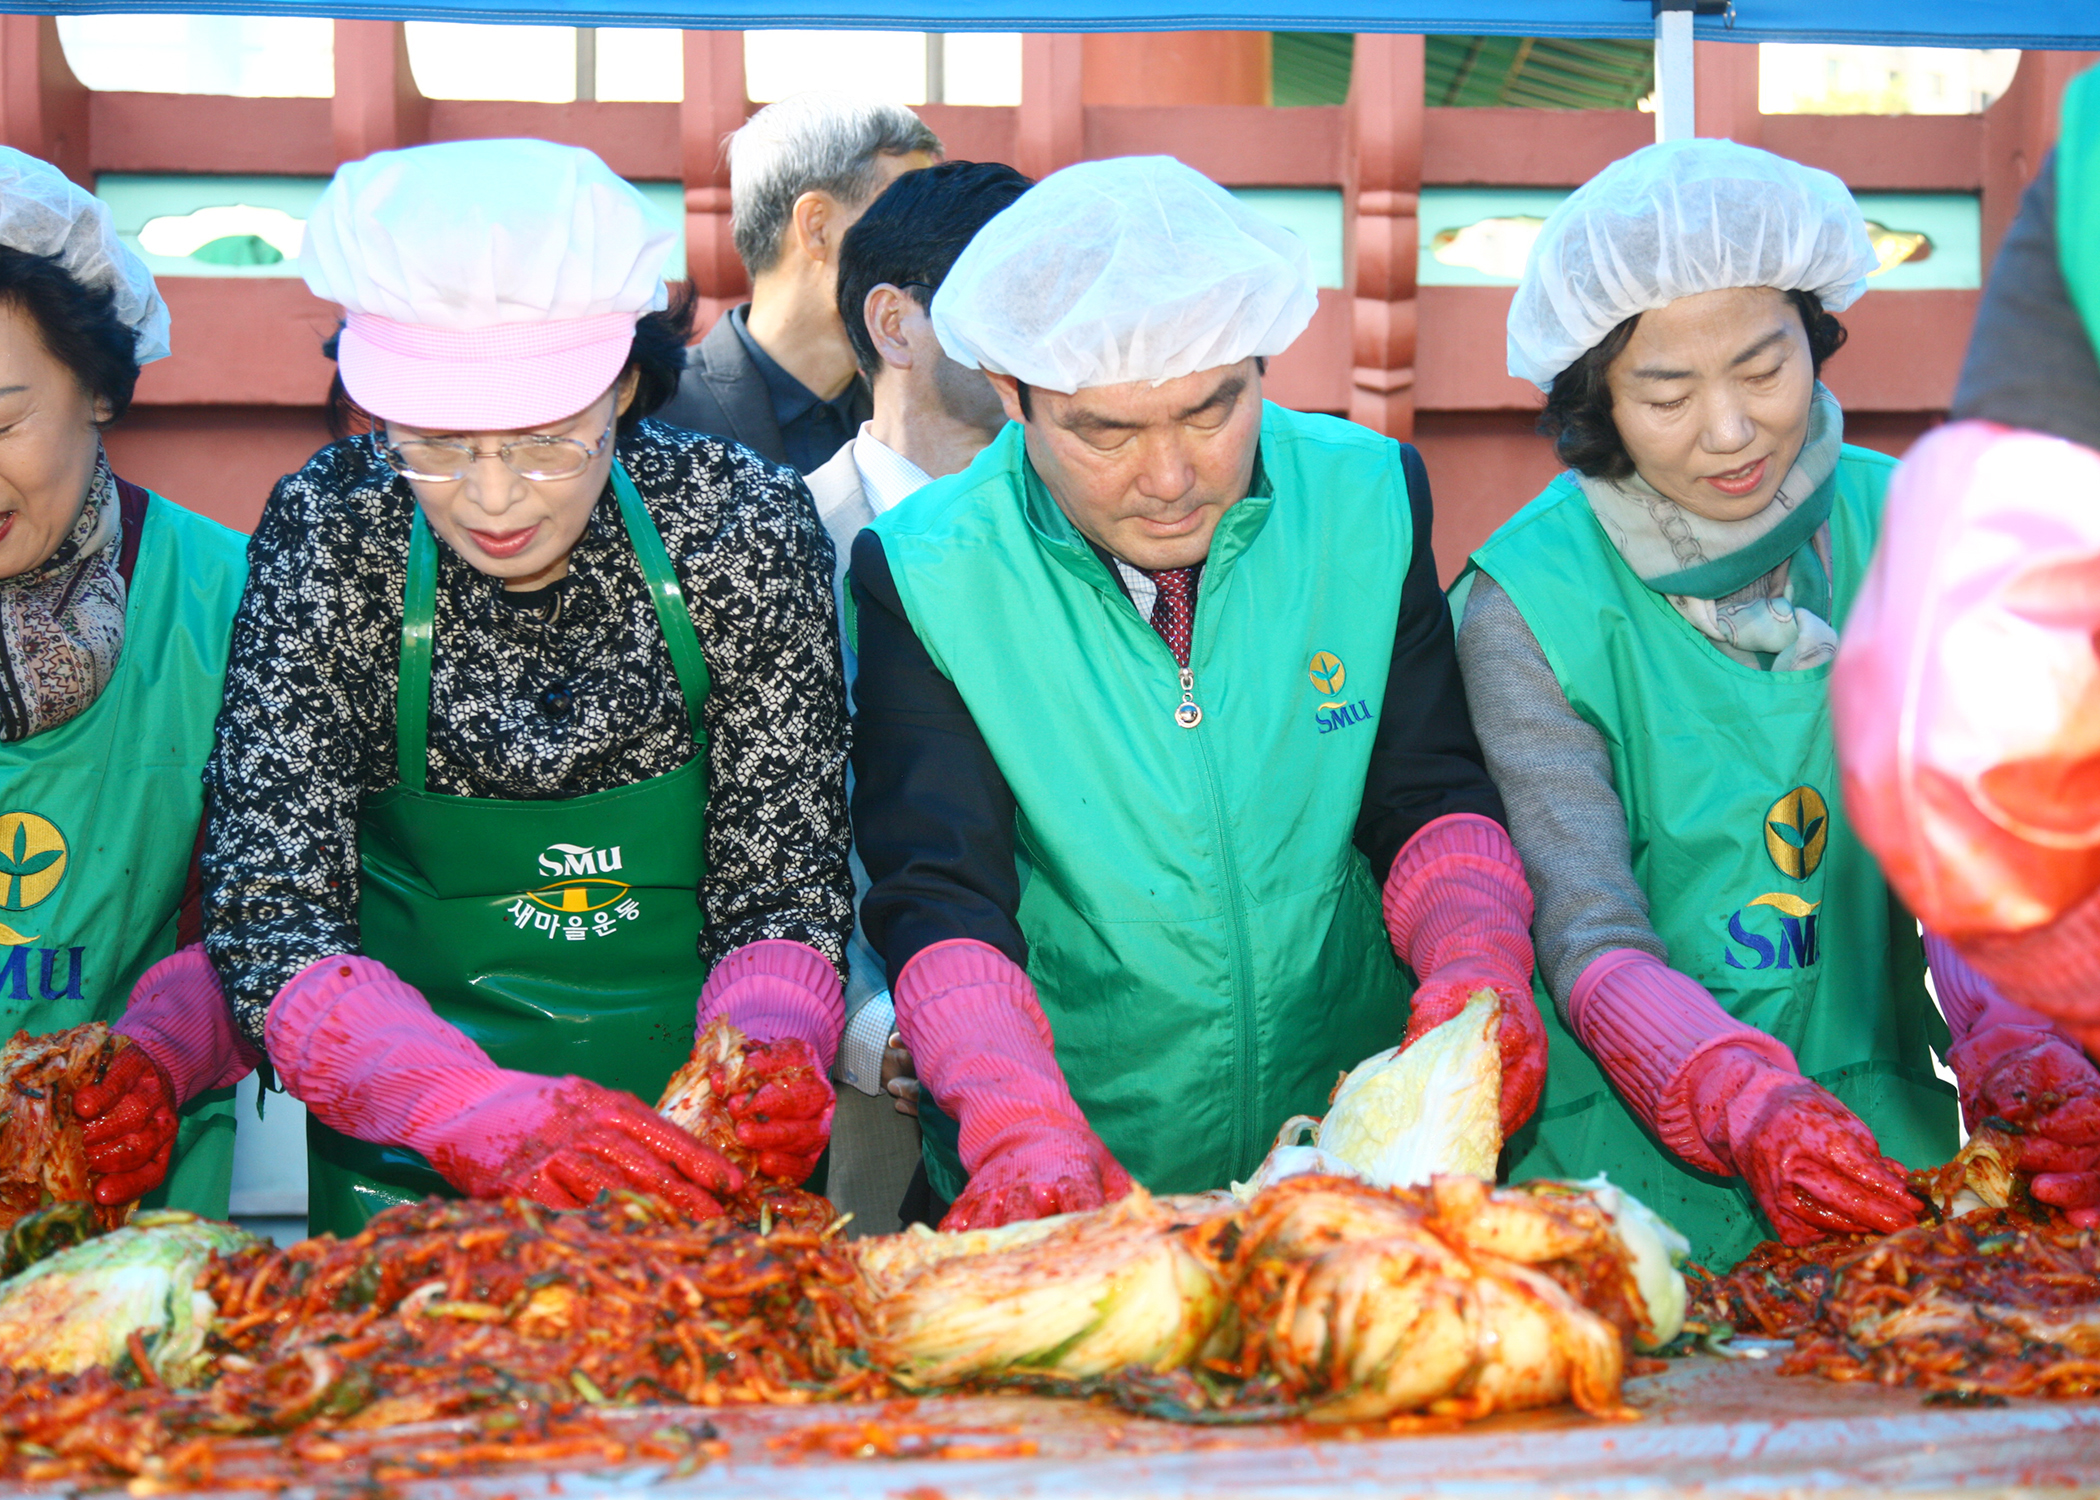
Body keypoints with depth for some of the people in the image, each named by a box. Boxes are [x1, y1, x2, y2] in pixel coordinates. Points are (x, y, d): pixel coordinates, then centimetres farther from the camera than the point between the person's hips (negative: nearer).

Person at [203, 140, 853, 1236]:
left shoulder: (744, 523, -13)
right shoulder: (331, 530, -14)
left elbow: (782, 895, -8)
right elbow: (269, 921, -19)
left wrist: (767, 1070, -30)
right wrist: (488, 1118, -36)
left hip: (703, 1150, -2)